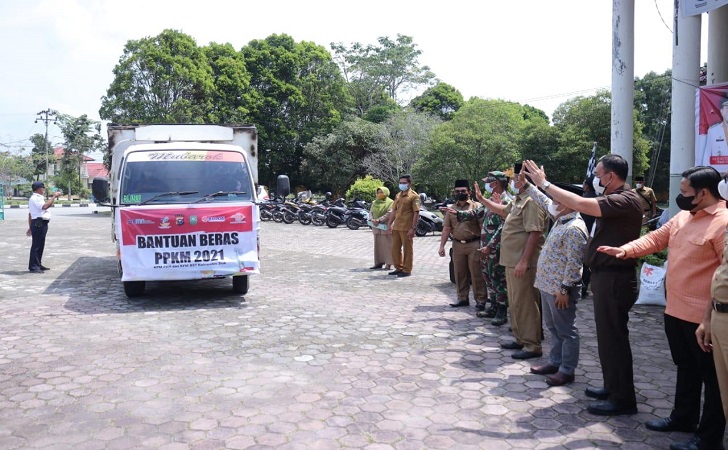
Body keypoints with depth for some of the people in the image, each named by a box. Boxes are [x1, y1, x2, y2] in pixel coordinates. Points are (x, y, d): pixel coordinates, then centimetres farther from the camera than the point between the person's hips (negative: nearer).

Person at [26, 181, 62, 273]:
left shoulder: (37, 198, 21)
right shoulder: (35, 198, -12)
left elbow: (30, 214, 24)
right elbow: (45, 206, -30)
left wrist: (30, 227, 26)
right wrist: (54, 196, -23)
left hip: (41, 223, 11)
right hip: (39, 223, -11)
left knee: (40, 245, 16)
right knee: (36, 245, -9)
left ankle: (38, 264, 24)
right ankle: (33, 267, -7)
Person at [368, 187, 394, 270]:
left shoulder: (390, 202, -3)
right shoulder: (374, 202, 16)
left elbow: (389, 214, -14)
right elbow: (371, 212, 11)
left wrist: (379, 220, -20)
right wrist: (372, 219, -10)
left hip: (385, 227, -6)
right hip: (376, 227, 6)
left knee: (387, 245, -5)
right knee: (378, 244, 6)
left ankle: (388, 263, -2)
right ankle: (379, 262, 11)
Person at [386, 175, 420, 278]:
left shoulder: (413, 196, -7)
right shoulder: (398, 195, 15)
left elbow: (416, 213, -11)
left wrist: (413, 228, -17)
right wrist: (389, 224, 11)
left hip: (407, 228, -7)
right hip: (396, 227, 7)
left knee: (407, 250, 2)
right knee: (395, 248, 12)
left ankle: (407, 270, 12)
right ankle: (398, 268, 26)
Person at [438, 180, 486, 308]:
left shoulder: (476, 206, -1)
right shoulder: (451, 209, 12)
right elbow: (446, 228, 10)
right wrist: (442, 246, 4)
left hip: (474, 244, -4)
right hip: (457, 245, 4)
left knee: (476, 273, -1)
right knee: (460, 273, 9)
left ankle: (481, 300, 7)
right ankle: (462, 298, 19)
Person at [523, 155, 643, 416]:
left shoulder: (626, 200, -19)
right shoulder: (613, 200, 15)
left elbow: (579, 204, -27)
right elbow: (576, 205, 12)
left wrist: (544, 183, -21)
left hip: (614, 278, -11)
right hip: (605, 275, 11)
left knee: (613, 336, -3)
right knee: (607, 334, 18)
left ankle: (623, 399, 7)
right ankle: (613, 387, 31)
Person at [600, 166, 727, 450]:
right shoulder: (683, 216, 10)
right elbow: (657, 238, 16)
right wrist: (625, 250, -1)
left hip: (703, 316, -9)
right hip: (676, 310, 9)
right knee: (686, 368, 22)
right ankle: (683, 418, 38)